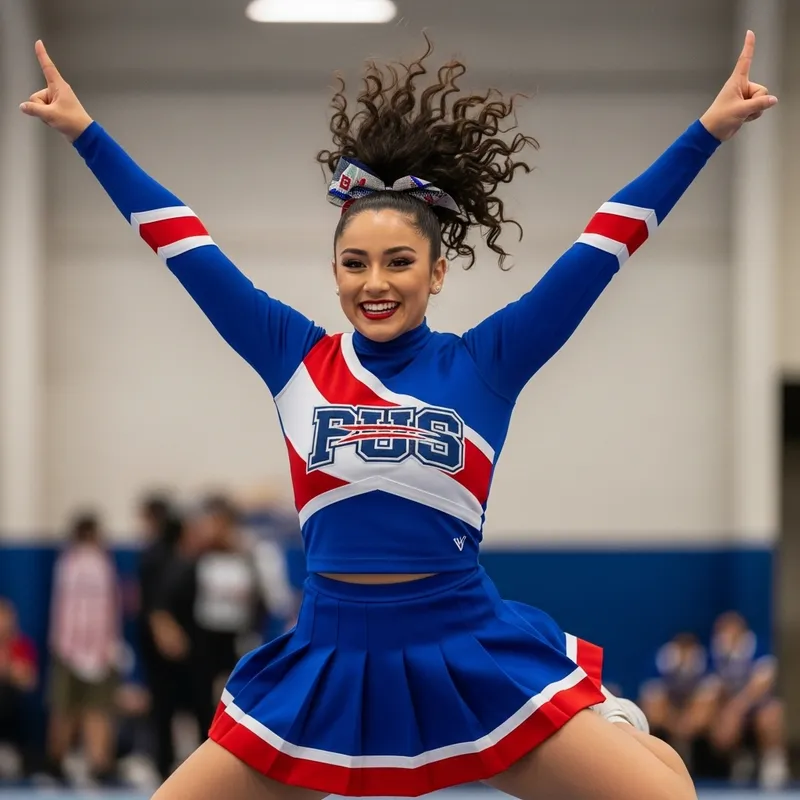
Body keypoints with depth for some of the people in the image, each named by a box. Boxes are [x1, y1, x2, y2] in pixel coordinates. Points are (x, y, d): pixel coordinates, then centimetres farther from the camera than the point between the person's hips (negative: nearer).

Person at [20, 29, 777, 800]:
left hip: (473, 659, -2)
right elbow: (183, 244, 7)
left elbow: (602, 247, 1)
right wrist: (83, 131, 9)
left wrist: (710, 128, -2)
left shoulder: (484, 362, 2)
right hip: (327, 662, 2)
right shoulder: (295, 358, 5)